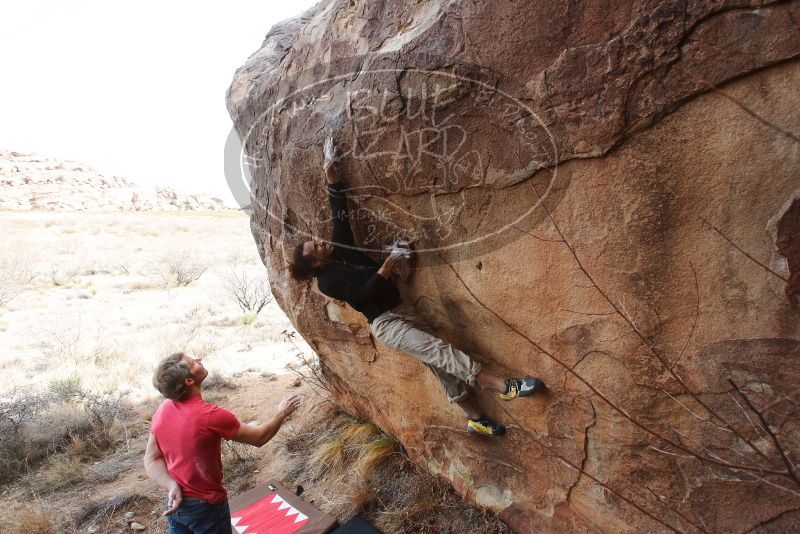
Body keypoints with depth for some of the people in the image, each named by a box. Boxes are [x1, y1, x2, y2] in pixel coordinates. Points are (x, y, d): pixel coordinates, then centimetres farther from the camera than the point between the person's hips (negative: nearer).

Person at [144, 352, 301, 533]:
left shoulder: (162, 411, -9)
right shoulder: (211, 416, -29)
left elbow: (151, 459, -1)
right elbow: (259, 438, -16)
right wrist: (281, 414, -1)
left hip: (175, 503, 5)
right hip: (206, 505, -5)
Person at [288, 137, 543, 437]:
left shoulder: (338, 249, 10)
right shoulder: (327, 281, -9)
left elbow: (340, 215, 8)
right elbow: (363, 294, -19)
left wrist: (331, 176, 4)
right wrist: (384, 271, -18)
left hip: (400, 311, 7)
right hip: (385, 324, -7)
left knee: (436, 362, 5)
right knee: (436, 349, -21)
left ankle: (474, 419, 14)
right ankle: (502, 386, -23)